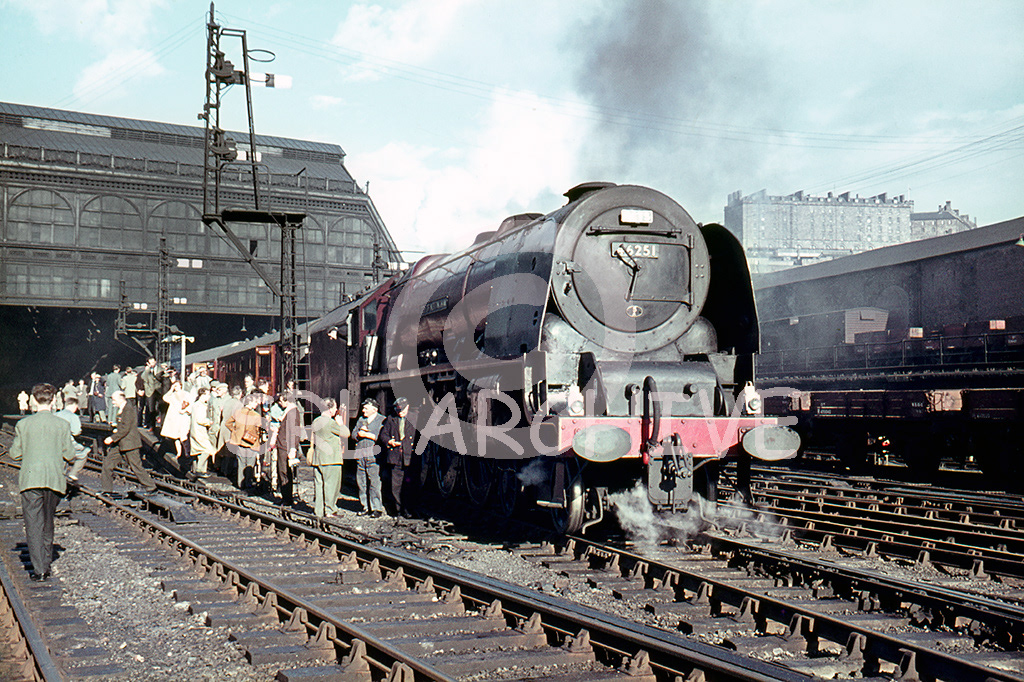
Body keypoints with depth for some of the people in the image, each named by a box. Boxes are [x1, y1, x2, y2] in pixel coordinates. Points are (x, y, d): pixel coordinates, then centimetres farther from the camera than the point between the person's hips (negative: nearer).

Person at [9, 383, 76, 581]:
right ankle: (46, 563, 26)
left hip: (31, 479, -2)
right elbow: (69, 455, 1)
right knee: (48, 522, 19)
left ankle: (39, 569, -7)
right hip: (55, 479, 2)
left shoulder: (23, 424, -2)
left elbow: (14, 454, 3)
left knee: (33, 525, 0)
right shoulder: (62, 425, 0)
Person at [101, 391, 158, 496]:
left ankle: (151, 487, 7)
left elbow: (125, 429, -23)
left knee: (136, 466, -4)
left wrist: (112, 438, -21)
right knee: (108, 463, 7)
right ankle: (107, 489, 14)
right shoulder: (121, 409, 13)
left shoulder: (129, 409, -18)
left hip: (129, 444, -10)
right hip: (120, 444, 10)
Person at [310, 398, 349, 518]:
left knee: (318, 484, 9)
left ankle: (318, 510, 12)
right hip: (331, 458, -8)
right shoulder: (330, 422, -14)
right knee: (331, 484, -1)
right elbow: (346, 433, -8)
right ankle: (330, 510, 0)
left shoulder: (315, 421, 11)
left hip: (317, 458, 8)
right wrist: (340, 422, 4)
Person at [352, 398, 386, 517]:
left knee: (374, 482, -9)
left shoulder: (382, 420, 2)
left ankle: (377, 508, -5)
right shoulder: (361, 420, 21)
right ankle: (366, 507, 13)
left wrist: (367, 434, -9)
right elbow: (354, 435, 18)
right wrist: (359, 433, -3)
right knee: (361, 482, 5)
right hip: (360, 455, 6)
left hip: (373, 455, -6)